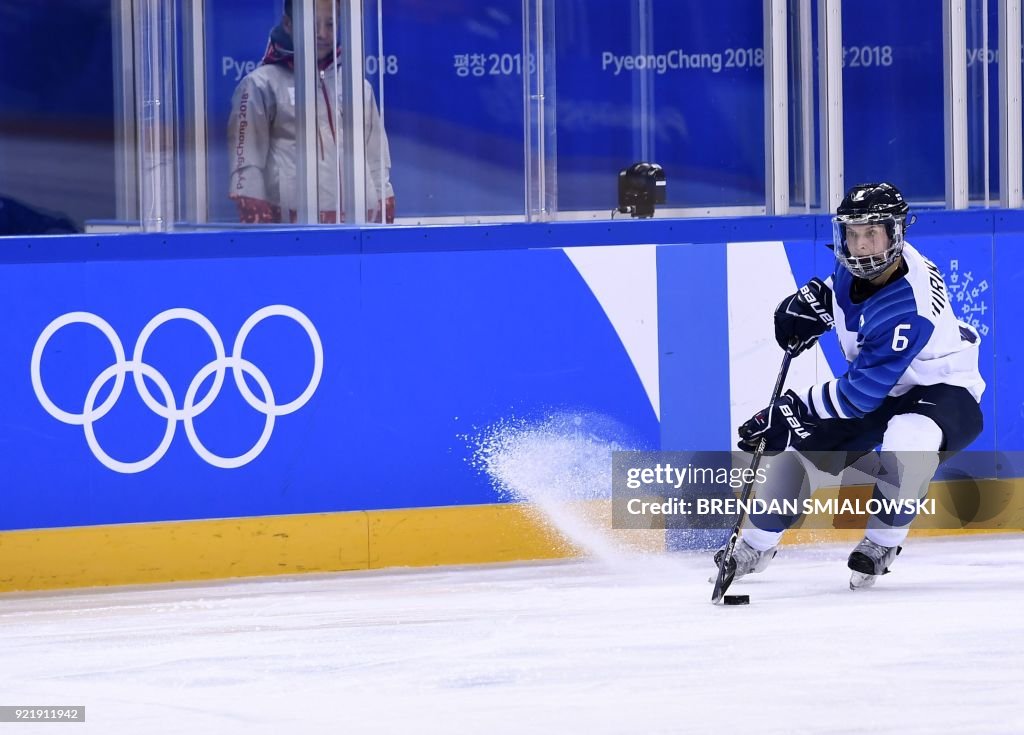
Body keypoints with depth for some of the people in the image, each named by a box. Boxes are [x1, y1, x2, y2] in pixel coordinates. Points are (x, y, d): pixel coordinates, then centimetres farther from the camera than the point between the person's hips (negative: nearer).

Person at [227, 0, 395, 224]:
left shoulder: (358, 86, 19)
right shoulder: (261, 84, 4)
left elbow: (377, 163, 20)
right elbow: (246, 163, -1)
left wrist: (385, 225, 12)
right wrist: (256, 224, -9)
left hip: (360, 222, 4)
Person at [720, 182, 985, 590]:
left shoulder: (907, 307, -35)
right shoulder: (858, 266, -12)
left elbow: (862, 392, -32)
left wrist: (792, 411, -29)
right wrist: (812, 300, -2)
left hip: (943, 390, -8)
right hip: (877, 389, 8)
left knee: (908, 436, -39)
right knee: (800, 442, 1)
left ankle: (882, 541, -15)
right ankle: (756, 545, 24)